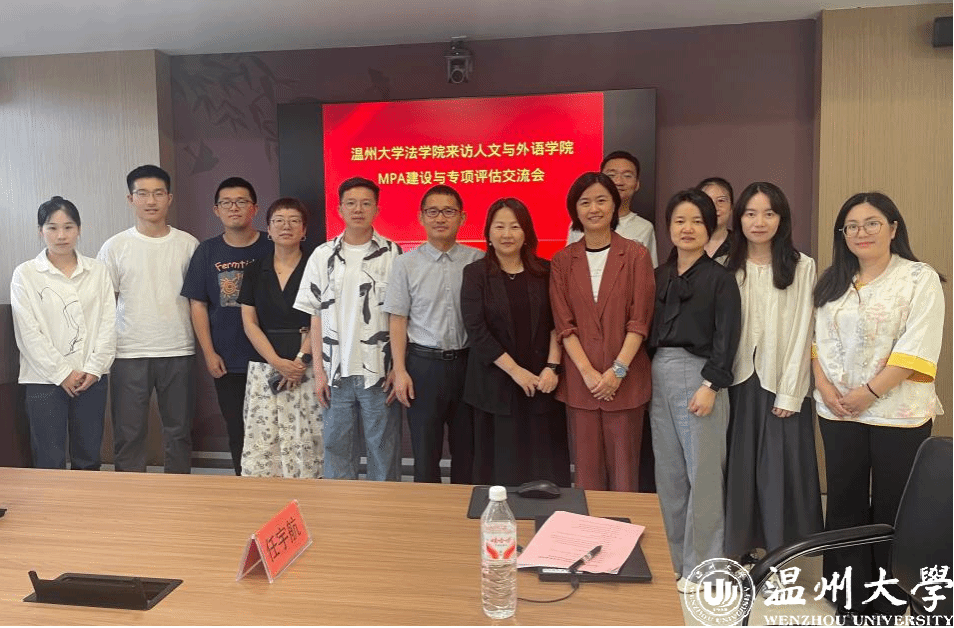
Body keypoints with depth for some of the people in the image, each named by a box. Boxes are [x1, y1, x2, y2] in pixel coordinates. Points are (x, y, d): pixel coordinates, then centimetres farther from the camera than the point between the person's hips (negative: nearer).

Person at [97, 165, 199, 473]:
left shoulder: (188, 245, 4)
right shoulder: (115, 246, 1)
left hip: (178, 352, 1)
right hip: (129, 354, -1)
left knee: (179, 431, 11)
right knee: (128, 433, 6)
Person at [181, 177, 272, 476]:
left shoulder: (270, 248, -2)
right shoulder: (207, 251, 5)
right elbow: (198, 305, 6)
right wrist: (209, 353, -1)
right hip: (227, 363, 2)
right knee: (238, 433, 10)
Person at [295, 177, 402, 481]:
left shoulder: (392, 254, 0)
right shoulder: (322, 256, 7)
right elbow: (316, 317, 8)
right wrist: (318, 370, 3)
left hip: (380, 372, -2)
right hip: (336, 372, 2)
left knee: (383, 448, 5)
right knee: (336, 445, 10)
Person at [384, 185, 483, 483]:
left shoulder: (478, 261, -1)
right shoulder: (406, 263, -1)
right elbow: (397, 320, 0)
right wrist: (400, 371, -4)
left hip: (467, 361, 1)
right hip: (424, 362, -1)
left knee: (466, 447, 13)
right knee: (425, 449, 9)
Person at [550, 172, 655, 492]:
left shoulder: (636, 255, 1)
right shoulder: (562, 261, 6)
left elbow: (640, 320, -4)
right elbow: (564, 324, 1)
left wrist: (617, 371, -12)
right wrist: (588, 373, -9)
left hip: (625, 379, -1)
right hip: (579, 380, 2)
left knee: (624, 467, 5)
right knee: (587, 467, 7)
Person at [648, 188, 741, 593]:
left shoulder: (719, 277, -1)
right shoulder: (659, 276, 13)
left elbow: (726, 336, -7)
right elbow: (648, 330, 13)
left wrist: (711, 385, -14)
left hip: (699, 374, -5)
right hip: (658, 376, 5)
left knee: (702, 473, -1)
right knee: (668, 473, 10)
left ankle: (701, 566, 11)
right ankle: (674, 559, 23)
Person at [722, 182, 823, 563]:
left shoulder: (802, 266, -3)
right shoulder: (727, 267, 7)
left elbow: (802, 331, -5)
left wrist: (790, 392, -8)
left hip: (781, 383, -2)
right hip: (738, 381, 3)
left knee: (781, 468, 3)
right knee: (739, 466, 8)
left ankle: (781, 551, 17)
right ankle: (741, 548, 20)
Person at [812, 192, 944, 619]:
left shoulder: (920, 278, -6)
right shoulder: (833, 281, 11)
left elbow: (916, 350, -14)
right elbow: (819, 339, 8)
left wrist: (867, 394, -17)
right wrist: (823, 386, -8)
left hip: (898, 414, -4)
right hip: (837, 413, 5)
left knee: (892, 512, 6)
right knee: (844, 505, 11)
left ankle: (888, 607, 22)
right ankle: (848, 602, 26)